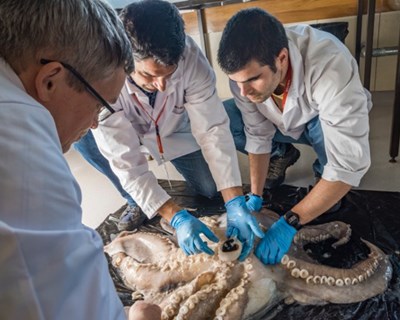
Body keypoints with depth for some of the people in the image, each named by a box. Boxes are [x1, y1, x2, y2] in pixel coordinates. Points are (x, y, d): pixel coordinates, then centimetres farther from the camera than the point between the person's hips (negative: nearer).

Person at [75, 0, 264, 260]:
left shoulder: (190, 56, -35)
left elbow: (213, 129, -32)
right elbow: (126, 161, -36)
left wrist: (235, 203, -39)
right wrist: (176, 217, -42)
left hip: (175, 129, 1)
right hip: (125, 131, 0)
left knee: (211, 188, -7)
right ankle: (137, 204, -5)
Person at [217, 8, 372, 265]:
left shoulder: (330, 66, -42)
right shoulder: (245, 70, -28)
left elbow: (351, 164, -42)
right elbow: (258, 134, -17)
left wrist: (290, 222, -41)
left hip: (328, 121, -3)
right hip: (286, 121, 4)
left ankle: (324, 173, -4)